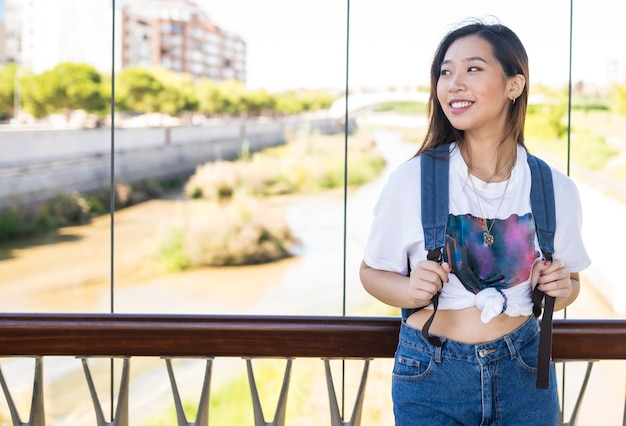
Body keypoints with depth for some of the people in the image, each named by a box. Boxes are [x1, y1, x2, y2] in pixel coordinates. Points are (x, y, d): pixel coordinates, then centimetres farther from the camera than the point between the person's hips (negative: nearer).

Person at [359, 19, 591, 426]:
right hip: (431, 376, -2)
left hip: (524, 373, 2)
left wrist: (564, 288, -10)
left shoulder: (557, 190, -4)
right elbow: (372, 272, 0)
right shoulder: (412, 180, -11)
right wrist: (410, 291, -19)